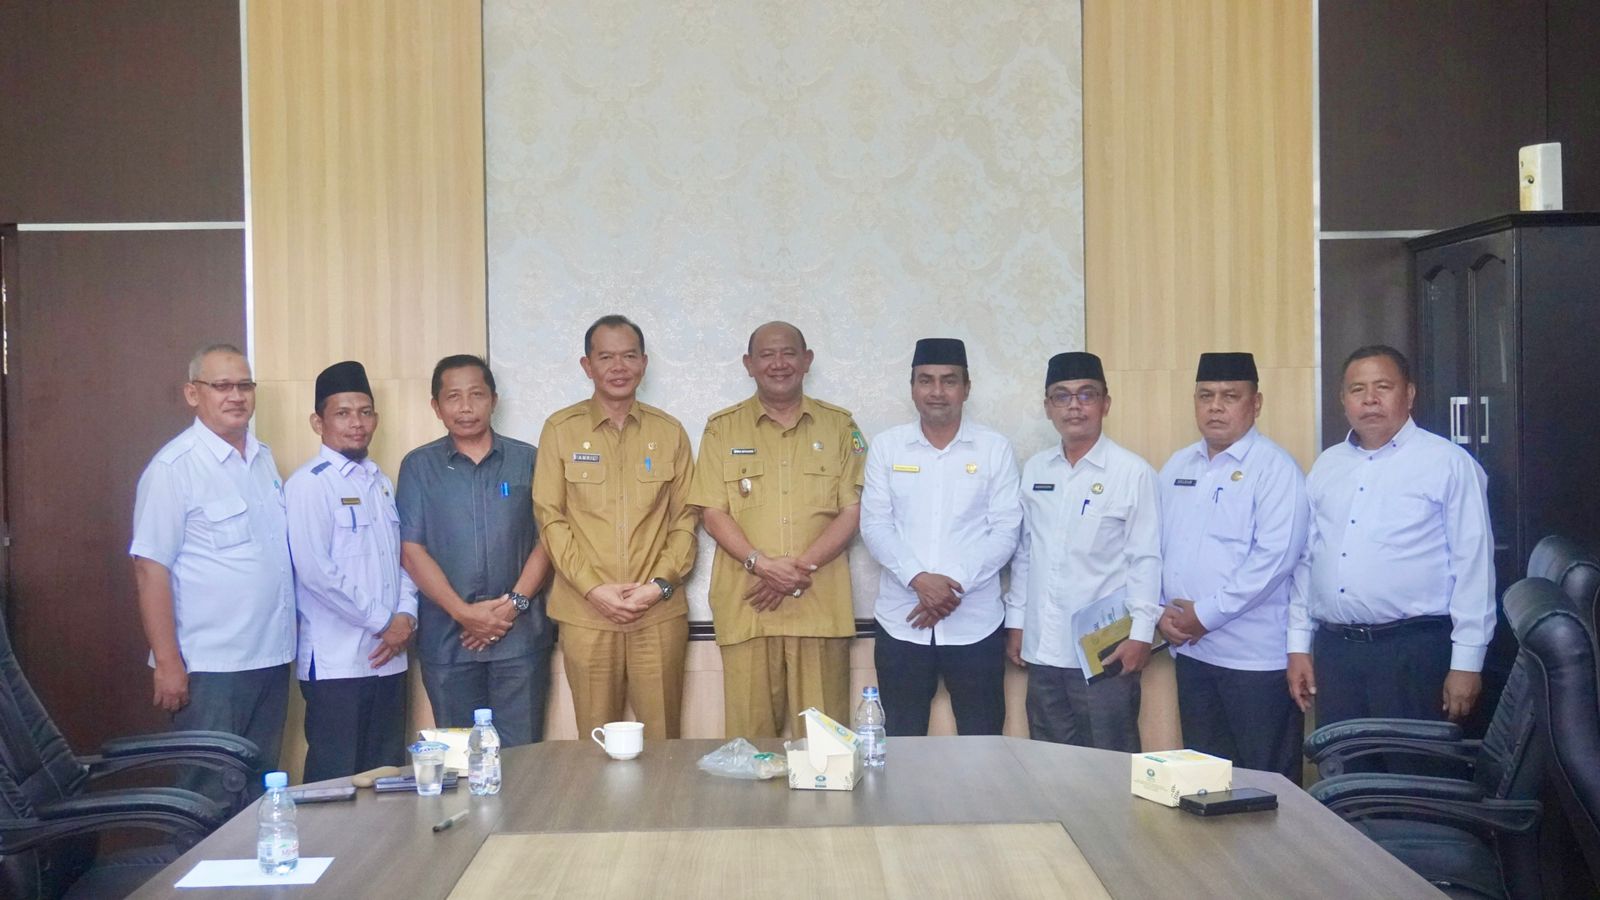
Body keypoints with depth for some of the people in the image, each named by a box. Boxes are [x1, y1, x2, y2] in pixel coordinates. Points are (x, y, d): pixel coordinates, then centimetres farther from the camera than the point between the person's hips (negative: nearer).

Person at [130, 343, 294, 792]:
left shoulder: (264, 458, 11)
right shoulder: (174, 467, -10)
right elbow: (151, 569, -13)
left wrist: (285, 640, 12)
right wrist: (167, 663, -17)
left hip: (272, 658, 7)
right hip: (210, 668, -7)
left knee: (261, 790, 15)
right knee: (210, 798, 2)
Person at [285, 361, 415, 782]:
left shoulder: (381, 483, 15)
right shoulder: (308, 484, -8)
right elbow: (315, 571, -16)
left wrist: (405, 616, -3)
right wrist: (383, 622, -11)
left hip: (388, 657, 7)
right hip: (336, 663, -7)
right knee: (336, 780, 1)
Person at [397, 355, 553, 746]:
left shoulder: (527, 461, 6)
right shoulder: (419, 466, 5)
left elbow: (546, 539, 4)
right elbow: (411, 551, -1)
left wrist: (515, 603, -9)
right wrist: (463, 612, -9)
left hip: (519, 635, 0)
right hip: (446, 639, 0)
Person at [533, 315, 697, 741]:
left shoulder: (669, 433, 9)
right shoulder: (560, 430, 4)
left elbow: (684, 519, 8)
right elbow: (550, 518, 0)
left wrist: (660, 584, -7)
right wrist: (594, 588, -9)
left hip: (659, 612, 1)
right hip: (585, 612, -1)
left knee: (662, 738, 4)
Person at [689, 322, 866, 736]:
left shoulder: (838, 425, 10)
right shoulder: (722, 428, 9)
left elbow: (853, 509, 4)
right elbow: (714, 514, 3)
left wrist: (803, 565, -9)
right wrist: (761, 564, -13)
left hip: (821, 606, 0)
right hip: (746, 606, 0)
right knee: (749, 736, 1)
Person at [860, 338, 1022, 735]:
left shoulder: (995, 449, 3)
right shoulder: (886, 446, 5)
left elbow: (1005, 531, -2)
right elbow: (875, 526, -1)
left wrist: (955, 584, -13)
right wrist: (919, 579, -15)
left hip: (975, 624, -1)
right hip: (901, 623, 1)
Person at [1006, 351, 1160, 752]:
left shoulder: (1133, 472, -5)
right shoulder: (1035, 469, 9)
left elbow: (1145, 560, -6)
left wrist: (1140, 633, -10)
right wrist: (1016, 621, 11)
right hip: (1042, 648, 5)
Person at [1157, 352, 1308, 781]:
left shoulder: (1274, 468, -8)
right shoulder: (1176, 468, 13)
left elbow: (1275, 556, -18)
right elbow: (1155, 547, 15)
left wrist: (1206, 615, -15)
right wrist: (1162, 611, -1)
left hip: (1257, 655, -6)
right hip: (1190, 649, 6)